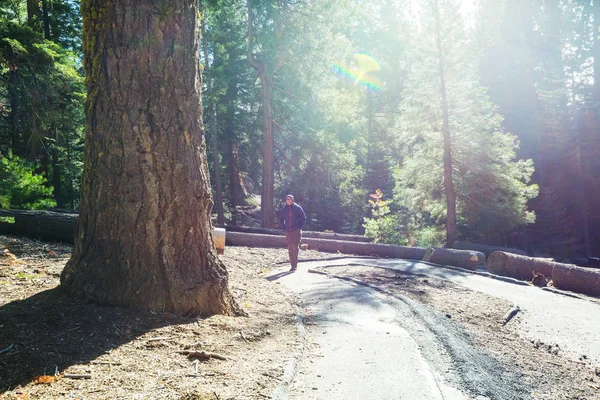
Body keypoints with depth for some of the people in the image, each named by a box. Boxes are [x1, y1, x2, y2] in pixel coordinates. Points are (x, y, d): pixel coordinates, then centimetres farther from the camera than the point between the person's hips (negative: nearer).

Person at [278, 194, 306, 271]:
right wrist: (284, 229, 7)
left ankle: (295, 265, -10)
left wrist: (300, 227, -4)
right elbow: (281, 220, 17)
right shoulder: (283, 210, 5)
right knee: (290, 248, 5)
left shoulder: (298, 208, -2)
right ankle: (293, 265, 14)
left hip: (297, 231, -3)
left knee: (296, 246, -13)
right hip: (288, 232, 3)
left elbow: (304, 218, 4)